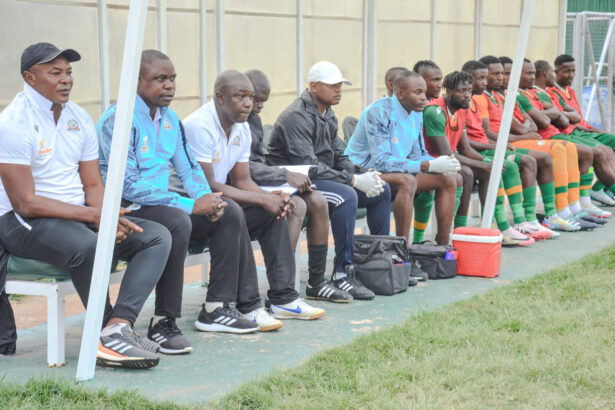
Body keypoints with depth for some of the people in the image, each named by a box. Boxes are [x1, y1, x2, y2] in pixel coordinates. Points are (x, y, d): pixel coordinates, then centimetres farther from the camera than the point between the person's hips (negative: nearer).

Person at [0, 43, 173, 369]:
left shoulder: (79, 118, 11)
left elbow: (93, 185, 11)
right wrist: (92, 214, -22)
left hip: (81, 218, 8)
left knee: (158, 236, -11)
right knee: (86, 245, -39)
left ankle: (117, 328, -30)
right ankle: (108, 334, -19)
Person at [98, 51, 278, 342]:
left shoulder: (169, 118, 11)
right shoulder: (117, 120, -17)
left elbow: (188, 169, 18)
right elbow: (129, 186, -24)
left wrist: (206, 198, -6)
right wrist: (191, 205, -23)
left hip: (161, 199, 9)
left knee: (229, 212, -1)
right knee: (177, 221, -35)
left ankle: (216, 308, 0)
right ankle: (163, 323, -26)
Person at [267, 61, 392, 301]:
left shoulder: (328, 115, 13)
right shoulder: (297, 117, -18)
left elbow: (339, 157, 15)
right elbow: (308, 167, -26)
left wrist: (363, 175, -7)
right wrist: (353, 180, -25)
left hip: (324, 178, 10)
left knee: (382, 189, 5)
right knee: (346, 196, -33)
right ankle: (342, 273, -27)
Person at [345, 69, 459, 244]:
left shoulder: (416, 114, 4)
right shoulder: (379, 112, -22)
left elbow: (417, 154, 10)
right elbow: (382, 161, -29)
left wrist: (439, 163, -15)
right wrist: (430, 165, -31)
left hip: (395, 170, 9)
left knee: (448, 180, -3)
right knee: (407, 181, -37)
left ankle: (443, 246, -2)